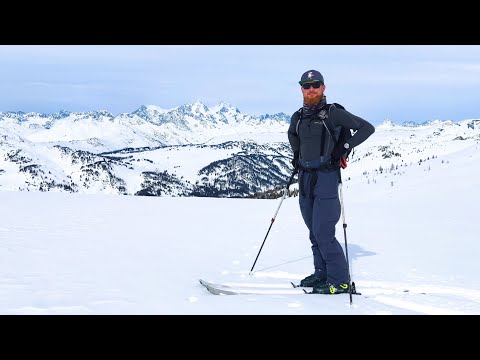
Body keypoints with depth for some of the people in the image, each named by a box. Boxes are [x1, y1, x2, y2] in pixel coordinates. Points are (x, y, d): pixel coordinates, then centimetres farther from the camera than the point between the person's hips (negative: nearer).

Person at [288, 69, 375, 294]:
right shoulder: (297, 118, 12)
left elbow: (367, 128, -5)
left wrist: (344, 147, -11)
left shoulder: (333, 114, -6)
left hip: (326, 177, -6)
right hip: (304, 178, 6)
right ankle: (322, 273, 21)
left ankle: (340, 280, -3)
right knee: (314, 232, 10)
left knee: (323, 233, -11)